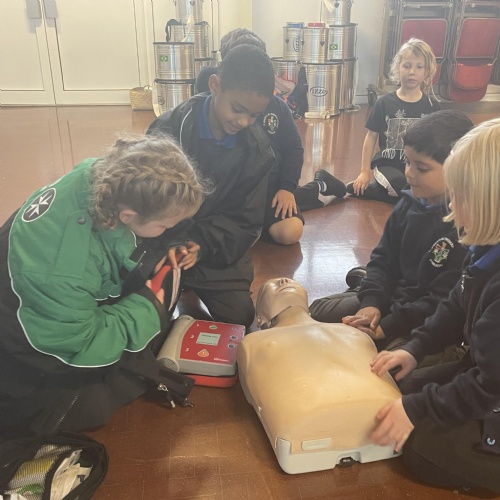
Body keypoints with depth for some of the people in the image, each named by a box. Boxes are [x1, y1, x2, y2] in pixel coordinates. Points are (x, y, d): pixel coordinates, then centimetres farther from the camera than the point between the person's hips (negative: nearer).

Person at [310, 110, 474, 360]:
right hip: (391, 296, 7)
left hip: (431, 324, -6)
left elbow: (443, 301, -24)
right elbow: (383, 258, 6)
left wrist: (386, 327, -23)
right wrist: (371, 302, -11)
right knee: (318, 311, 6)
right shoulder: (409, 203, 0)